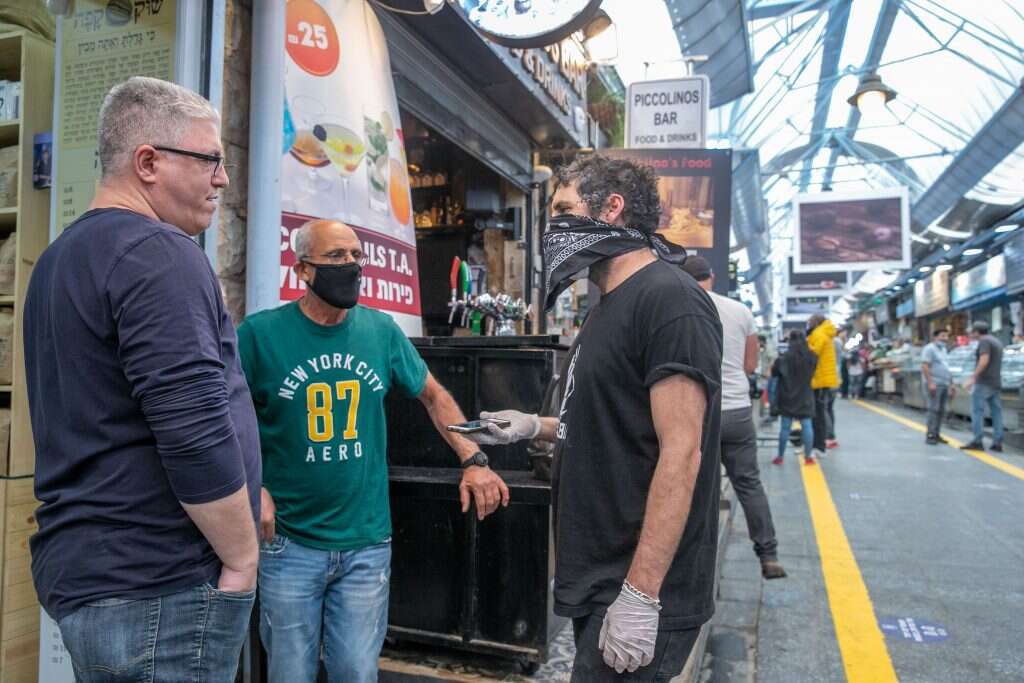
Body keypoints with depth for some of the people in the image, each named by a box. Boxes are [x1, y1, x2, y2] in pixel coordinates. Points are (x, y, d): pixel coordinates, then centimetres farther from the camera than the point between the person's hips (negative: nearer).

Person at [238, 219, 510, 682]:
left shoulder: (381, 331, -1)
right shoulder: (260, 332, -9)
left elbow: (433, 394, 10)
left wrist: (472, 460, -2)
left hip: (367, 542, 2)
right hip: (289, 542, -2)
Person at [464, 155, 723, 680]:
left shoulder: (669, 300, -18)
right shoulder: (611, 306, 12)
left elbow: (680, 453, -23)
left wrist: (640, 598, -24)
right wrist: (536, 426, 7)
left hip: (637, 589, -9)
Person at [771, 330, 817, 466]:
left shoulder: (785, 358, -10)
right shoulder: (812, 357, -1)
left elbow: (774, 372, 0)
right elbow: (814, 373, 13)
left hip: (787, 397, -2)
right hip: (805, 397, 2)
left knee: (785, 427, 1)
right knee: (807, 425, 4)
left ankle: (780, 457, 7)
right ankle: (808, 456, 6)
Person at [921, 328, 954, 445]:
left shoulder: (943, 350, 20)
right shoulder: (929, 349, -6)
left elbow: (946, 369, 24)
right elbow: (924, 366, -15)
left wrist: (951, 384, 20)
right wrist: (930, 383, -22)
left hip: (944, 384, 8)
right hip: (934, 384, -8)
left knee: (941, 411, 5)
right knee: (933, 409, -11)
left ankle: (936, 434, 10)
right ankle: (930, 435, -10)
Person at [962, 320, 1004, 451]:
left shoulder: (984, 341, -8)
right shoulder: (997, 342, 21)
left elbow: (984, 361, -20)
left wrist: (972, 378, -20)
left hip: (984, 382, -9)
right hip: (996, 383, 9)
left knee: (977, 411, -7)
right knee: (996, 412, 5)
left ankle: (977, 441, -10)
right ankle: (997, 443, 4)